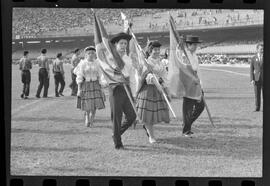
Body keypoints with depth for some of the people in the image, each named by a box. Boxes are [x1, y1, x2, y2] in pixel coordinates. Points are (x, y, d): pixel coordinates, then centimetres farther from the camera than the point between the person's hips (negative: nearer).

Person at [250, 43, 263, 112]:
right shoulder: (253, 59, 5)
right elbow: (251, 70, 3)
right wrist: (252, 79, -8)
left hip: (264, 79, -1)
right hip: (256, 79, 1)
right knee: (257, 94, 1)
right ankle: (257, 108, 6)